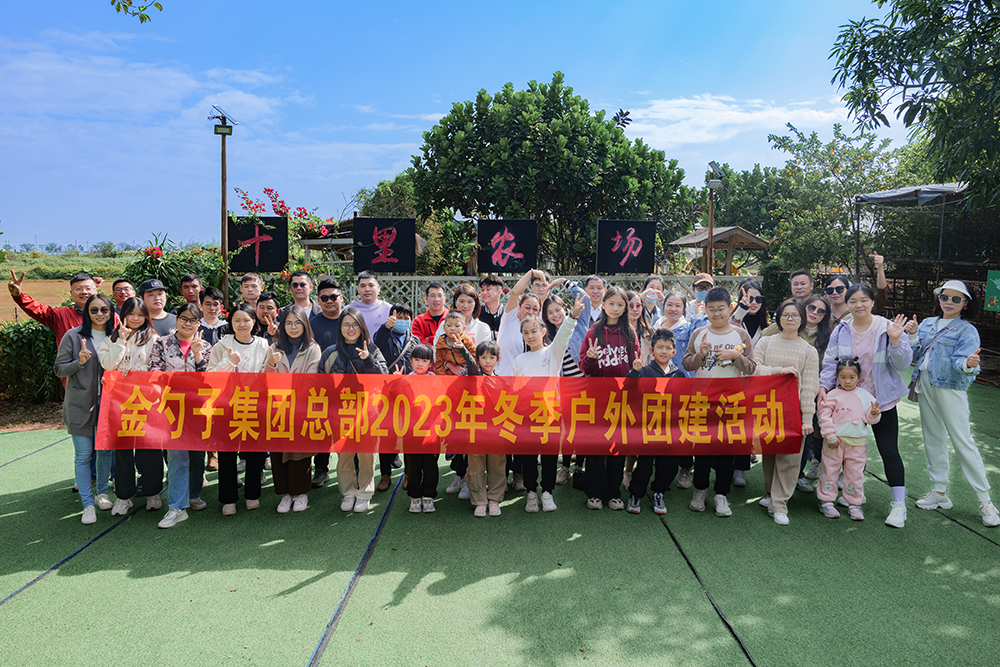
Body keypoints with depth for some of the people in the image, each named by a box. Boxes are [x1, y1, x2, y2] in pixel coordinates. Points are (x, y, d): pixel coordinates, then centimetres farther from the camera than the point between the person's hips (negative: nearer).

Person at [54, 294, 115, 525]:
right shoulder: (73, 336, -3)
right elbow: (59, 369, -2)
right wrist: (79, 362, -19)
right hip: (80, 404, -2)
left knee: (106, 449, 11)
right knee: (83, 455, 0)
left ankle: (102, 493, 29)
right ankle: (88, 504, 7)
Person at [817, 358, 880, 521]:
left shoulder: (865, 395, 6)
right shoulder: (833, 396, -4)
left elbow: (868, 418, 8)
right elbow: (824, 416, -7)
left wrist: (874, 414, -15)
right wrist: (830, 436, -11)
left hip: (858, 442, 2)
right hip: (835, 440, -2)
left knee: (855, 473, 8)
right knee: (830, 470, 5)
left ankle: (854, 504, 21)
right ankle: (826, 501, 16)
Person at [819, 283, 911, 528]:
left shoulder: (887, 328, -7)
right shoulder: (841, 331, 0)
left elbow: (902, 364, -9)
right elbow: (830, 361, 2)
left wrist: (895, 340, -24)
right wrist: (824, 385, -12)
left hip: (881, 400, -3)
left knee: (889, 450, -3)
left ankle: (899, 504, 6)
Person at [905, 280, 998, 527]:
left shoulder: (967, 330, -6)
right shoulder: (928, 323, 10)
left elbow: (960, 362, -19)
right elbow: (916, 355, 8)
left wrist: (968, 364, -41)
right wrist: (913, 335, -7)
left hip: (950, 388, -6)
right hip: (925, 385, 6)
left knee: (962, 441, -7)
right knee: (933, 438, 13)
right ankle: (939, 492, 24)